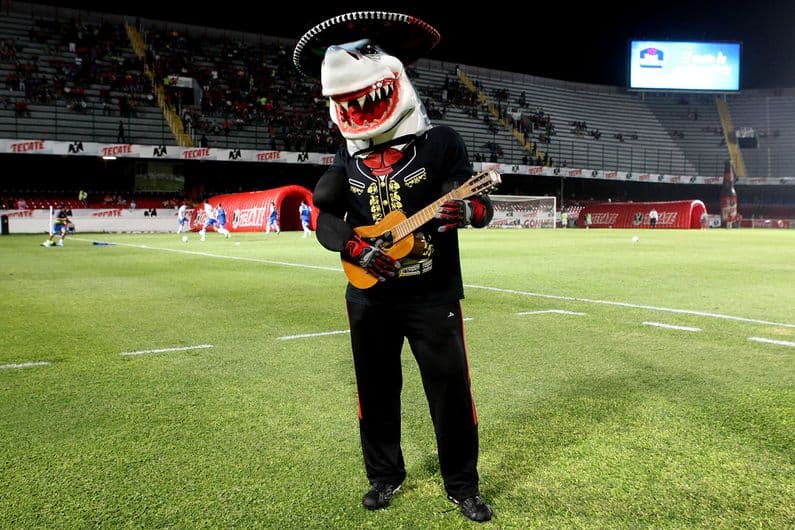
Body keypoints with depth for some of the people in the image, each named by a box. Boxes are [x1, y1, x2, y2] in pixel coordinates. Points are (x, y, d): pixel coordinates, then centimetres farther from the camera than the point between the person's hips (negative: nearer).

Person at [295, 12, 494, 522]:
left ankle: (463, 485, 23)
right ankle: (385, 476, 34)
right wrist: (355, 248, -14)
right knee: (376, 390, 14)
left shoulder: (440, 142, -8)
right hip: (369, 298, 4)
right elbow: (325, 218, 5)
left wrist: (465, 210, -35)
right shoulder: (347, 160, 4)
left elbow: (482, 205, -11)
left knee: (452, 392, 3)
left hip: (434, 294, -3)